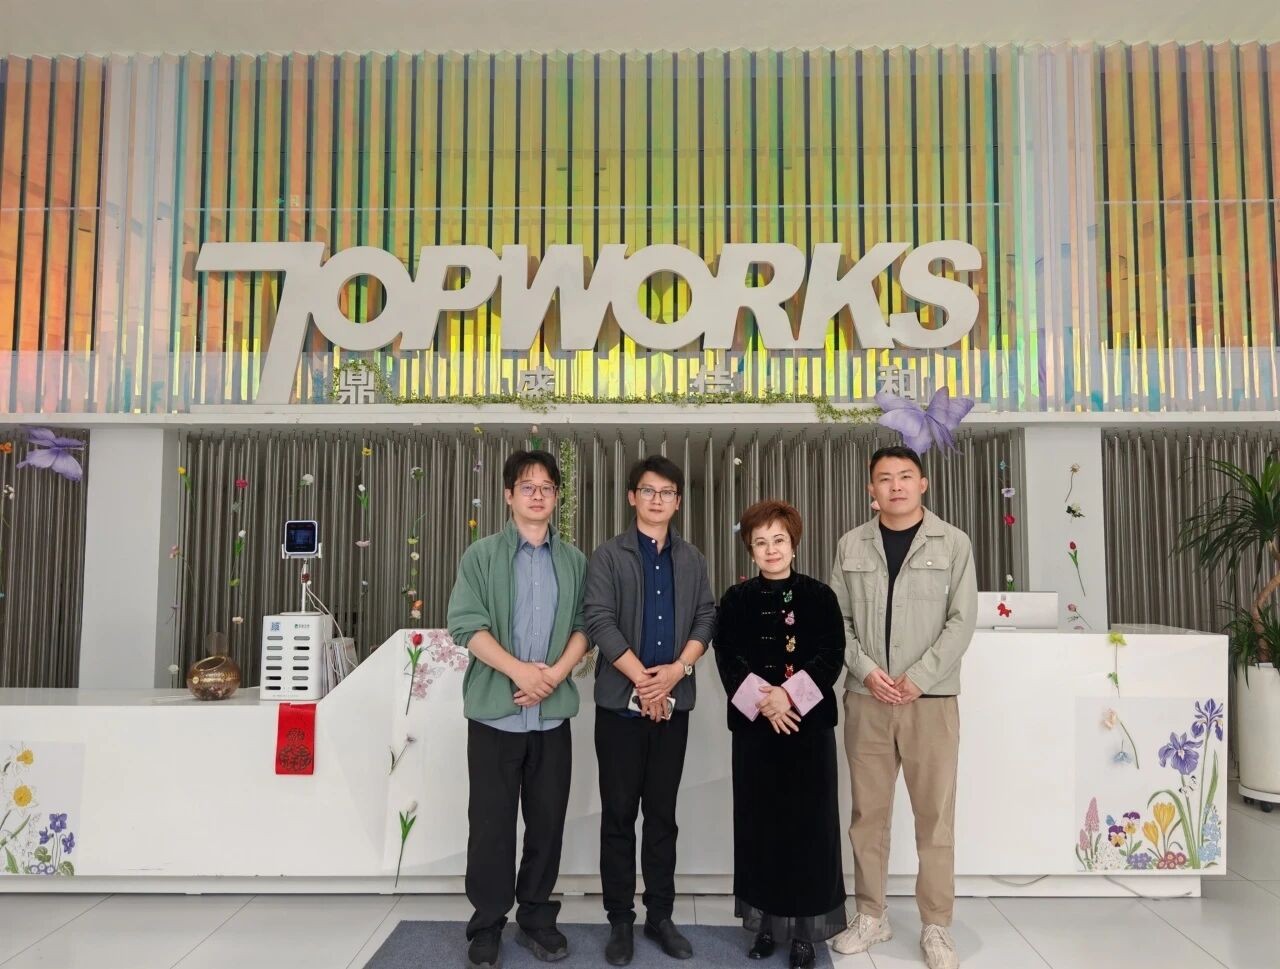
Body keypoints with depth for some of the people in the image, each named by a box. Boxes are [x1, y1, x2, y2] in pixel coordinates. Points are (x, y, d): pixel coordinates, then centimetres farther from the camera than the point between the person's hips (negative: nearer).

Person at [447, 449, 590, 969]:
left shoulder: (575, 562, 9)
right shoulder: (482, 555, 0)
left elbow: (584, 626, 5)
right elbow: (466, 624, -9)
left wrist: (555, 674, -11)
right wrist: (520, 671, -17)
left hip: (552, 711, 3)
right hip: (495, 709, -2)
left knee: (548, 819, 10)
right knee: (491, 821, 5)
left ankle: (537, 917, 26)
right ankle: (487, 925, 20)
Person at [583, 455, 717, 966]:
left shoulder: (692, 560, 10)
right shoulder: (608, 556, -1)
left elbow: (706, 618, 5)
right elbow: (599, 621, -10)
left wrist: (677, 669, -11)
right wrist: (642, 679, -14)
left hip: (673, 702, 3)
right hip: (620, 702, -3)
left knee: (662, 813, 10)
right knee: (619, 813, 5)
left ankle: (660, 915, 21)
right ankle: (620, 919, 16)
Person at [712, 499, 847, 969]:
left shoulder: (820, 596, 2)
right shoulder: (736, 600, 5)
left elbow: (831, 656, -5)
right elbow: (728, 660, -3)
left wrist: (789, 695, -18)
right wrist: (763, 702, -17)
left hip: (810, 724, -1)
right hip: (753, 725, 1)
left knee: (808, 823, 2)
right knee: (760, 823, 7)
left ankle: (805, 928, 15)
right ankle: (766, 922, 22)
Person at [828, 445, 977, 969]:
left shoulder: (953, 543, 1)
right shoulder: (851, 545, 6)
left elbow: (962, 621, -4)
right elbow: (836, 619, 5)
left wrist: (918, 678, -13)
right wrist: (867, 670, -9)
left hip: (932, 698, -2)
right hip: (865, 697, 2)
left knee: (935, 815, 3)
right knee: (868, 812, 9)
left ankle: (936, 927, 17)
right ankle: (871, 915, 23)